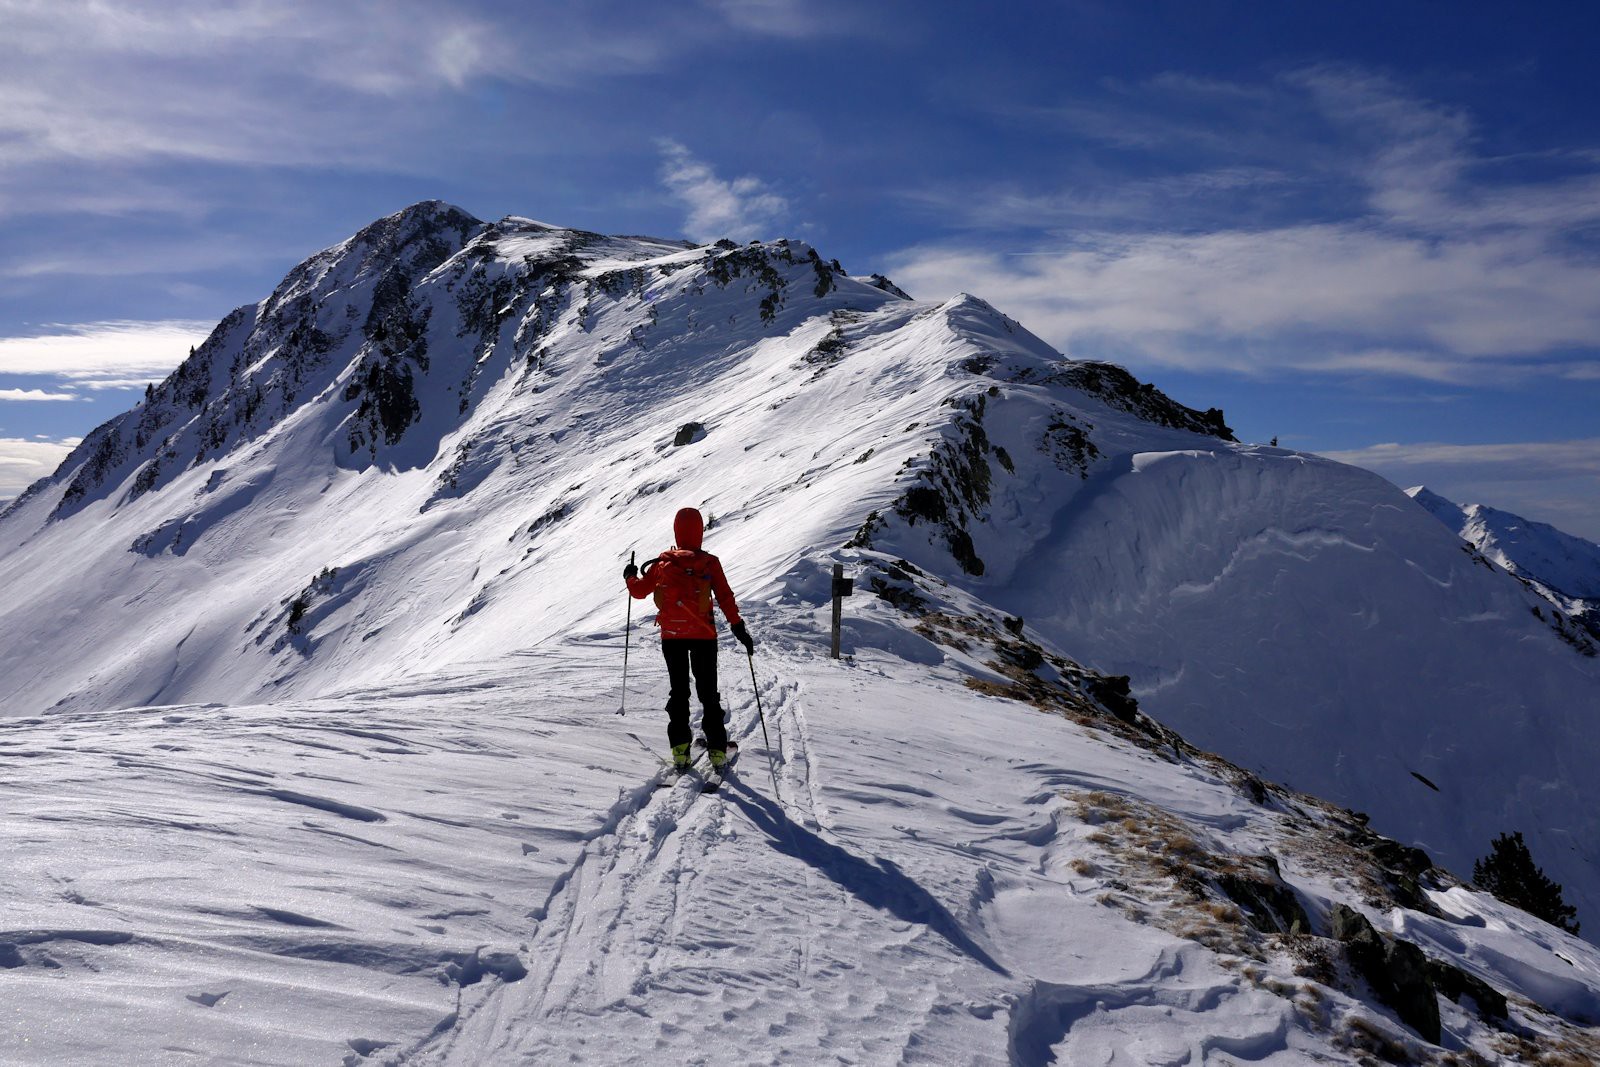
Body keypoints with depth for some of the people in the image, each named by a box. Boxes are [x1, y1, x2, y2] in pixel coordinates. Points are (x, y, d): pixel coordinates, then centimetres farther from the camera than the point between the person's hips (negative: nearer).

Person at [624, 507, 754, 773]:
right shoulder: (709, 563, -6)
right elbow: (725, 597, -10)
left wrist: (630, 577, 30)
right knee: (708, 693, 7)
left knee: (678, 691, 13)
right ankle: (717, 750, 3)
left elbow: (639, 591, 9)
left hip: (671, 636, 2)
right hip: (703, 635, -2)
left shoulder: (662, 563, 0)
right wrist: (738, 627, -5)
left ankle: (680, 750, 7)